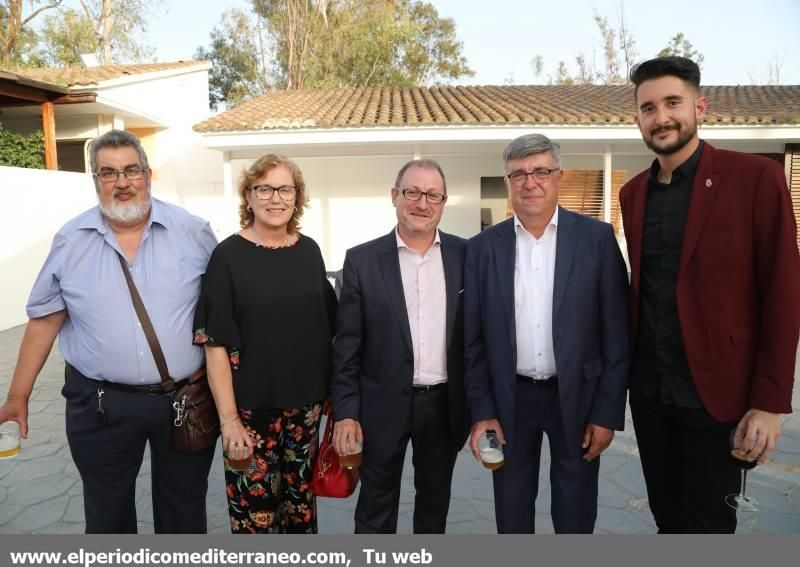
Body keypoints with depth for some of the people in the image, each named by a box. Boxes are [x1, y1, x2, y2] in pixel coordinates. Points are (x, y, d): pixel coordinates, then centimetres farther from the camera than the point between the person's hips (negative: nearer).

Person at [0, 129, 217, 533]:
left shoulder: (194, 232, -5)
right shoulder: (70, 241, -1)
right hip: (100, 404, 1)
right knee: (107, 513, 20)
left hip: (186, 399, -1)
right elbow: (45, 319, 5)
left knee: (185, 511, 18)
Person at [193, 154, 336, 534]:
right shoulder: (228, 255, -9)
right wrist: (228, 417, -15)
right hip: (251, 406, -4)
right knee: (255, 505, 6)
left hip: (306, 402, 4)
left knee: (301, 497, 18)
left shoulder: (309, 251, 4)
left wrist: (334, 391, 9)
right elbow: (215, 343, -11)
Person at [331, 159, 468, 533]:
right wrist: (345, 413, -7)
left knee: (435, 504, 21)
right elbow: (347, 345, -4)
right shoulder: (362, 260, -5)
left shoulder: (465, 254, -1)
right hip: (383, 406, -1)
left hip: (444, 404, 2)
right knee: (375, 511, 14)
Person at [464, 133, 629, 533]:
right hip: (508, 400, 1)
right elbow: (473, 339, 0)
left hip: (577, 398, -1)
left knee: (575, 517, 16)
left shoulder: (597, 238, -5)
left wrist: (607, 411, -6)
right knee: (511, 517, 17)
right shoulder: (483, 247, -1)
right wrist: (481, 411, -3)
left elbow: (616, 332, -5)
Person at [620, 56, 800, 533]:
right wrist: (629, 368, 9)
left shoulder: (756, 177, -9)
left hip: (716, 392, -4)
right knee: (668, 518, 18)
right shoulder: (633, 193, 7)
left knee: (707, 525, 10)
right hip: (649, 390, 5)